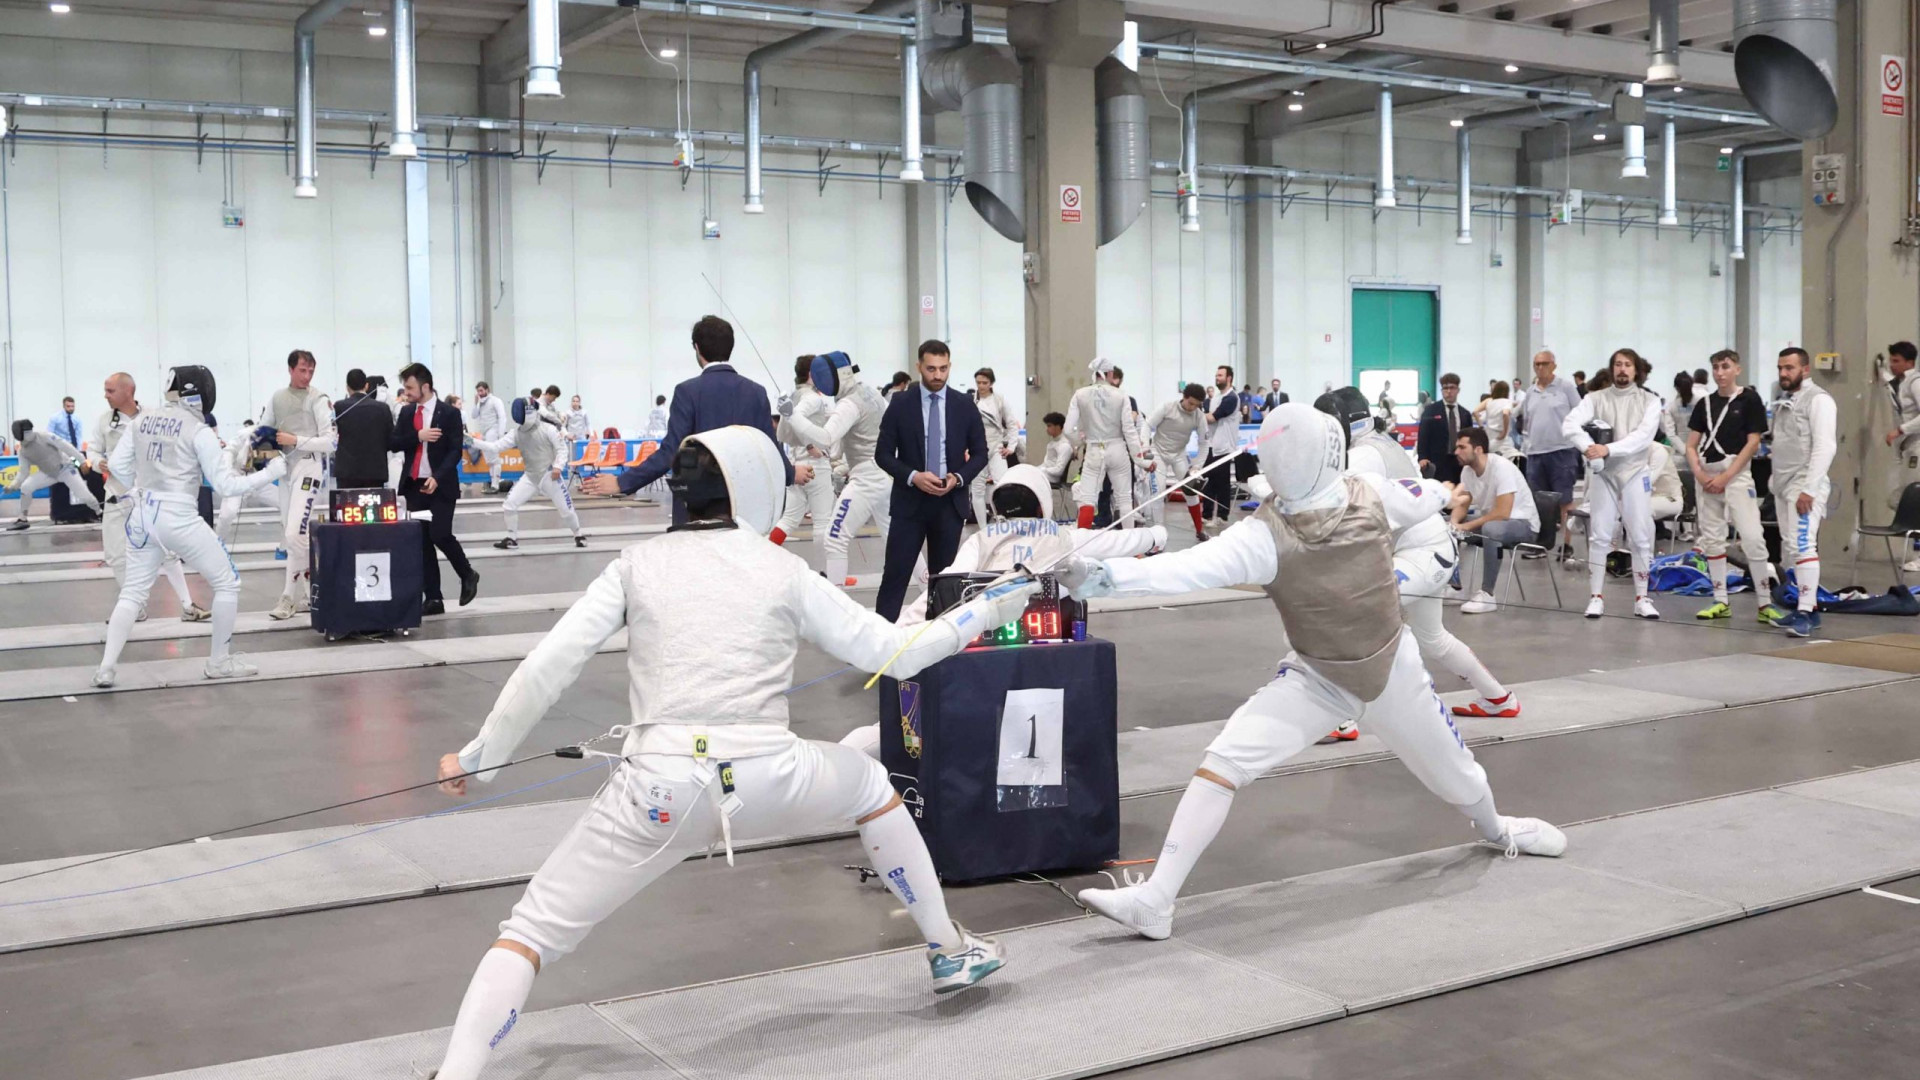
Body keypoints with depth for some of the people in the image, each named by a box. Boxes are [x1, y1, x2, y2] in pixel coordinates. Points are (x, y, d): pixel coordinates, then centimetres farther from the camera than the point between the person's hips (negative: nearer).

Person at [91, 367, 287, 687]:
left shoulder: (142, 420, 7)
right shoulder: (199, 431, -9)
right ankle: (219, 661, 15)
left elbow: (116, 466, 9)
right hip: (179, 518, -6)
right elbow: (225, 484, -9)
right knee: (227, 583, 10)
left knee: (133, 594, 14)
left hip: (143, 515, 6)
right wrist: (271, 473, -1)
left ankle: (106, 667, 0)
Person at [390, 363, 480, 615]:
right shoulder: (406, 412, 10)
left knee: (440, 535, -14)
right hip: (414, 485, 5)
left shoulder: (449, 413, -4)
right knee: (421, 542, 2)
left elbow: (455, 451, -9)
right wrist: (417, 436, -15)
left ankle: (467, 575, 13)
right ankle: (433, 598, 5)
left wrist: (437, 478, -21)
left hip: (441, 485, -5)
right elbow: (392, 443, 2)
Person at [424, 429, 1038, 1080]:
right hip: (765, 782, 1)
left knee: (531, 934, 11)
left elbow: (547, 668, 2)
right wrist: (984, 614, 25)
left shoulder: (638, 564, 8)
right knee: (869, 784, 33)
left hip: (661, 790, -1)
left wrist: (480, 756, 13)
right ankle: (949, 952, 40)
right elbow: (894, 655, 11)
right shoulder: (783, 570, 8)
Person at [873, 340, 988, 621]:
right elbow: (883, 454, -1)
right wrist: (913, 476, -16)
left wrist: (958, 477, -10)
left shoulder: (965, 406, 3)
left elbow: (980, 453, 8)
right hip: (910, 501, -2)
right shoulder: (900, 404, -1)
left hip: (950, 502, 2)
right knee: (895, 574, -4)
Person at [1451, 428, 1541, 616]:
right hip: (1491, 521, 8)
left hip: (1523, 523, -8)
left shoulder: (1501, 468, -27)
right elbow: (1462, 505, 8)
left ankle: (1487, 595, -31)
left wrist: (1467, 526, -26)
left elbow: (1503, 513, -31)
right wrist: (1454, 523, -14)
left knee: (1490, 529, -39)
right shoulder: (1467, 470, -4)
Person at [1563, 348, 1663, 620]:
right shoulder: (1596, 398, 0)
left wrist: (1608, 449, -28)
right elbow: (1569, 425, -16)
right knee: (1599, 537, 1)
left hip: (1635, 473, 0)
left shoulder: (1649, 401, 0)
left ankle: (1641, 598, 12)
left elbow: (1644, 436, -16)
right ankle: (1597, 597, 8)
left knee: (1640, 538, 3)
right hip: (1602, 474, 0)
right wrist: (1588, 447, -34)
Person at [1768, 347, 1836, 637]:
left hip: (1805, 486, -9)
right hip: (1783, 486, 9)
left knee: (1803, 546, -16)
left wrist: (1808, 489, -22)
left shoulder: (1818, 400, -10)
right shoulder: (1784, 400, 17)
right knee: (1791, 547, 10)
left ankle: (1806, 613, -19)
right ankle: (1808, 607, 17)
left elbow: (1825, 447, -17)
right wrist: (1774, 481, 13)